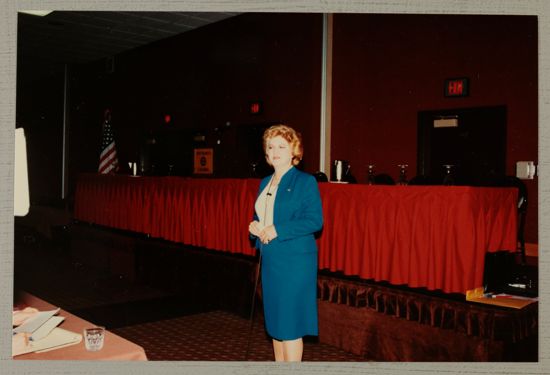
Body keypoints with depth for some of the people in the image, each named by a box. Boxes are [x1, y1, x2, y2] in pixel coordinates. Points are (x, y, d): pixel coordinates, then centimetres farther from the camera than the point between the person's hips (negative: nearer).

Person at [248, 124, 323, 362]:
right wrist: (254, 226, 0)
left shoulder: (305, 181, -7)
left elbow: (315, 220, -16)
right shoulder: (265, 183, 14)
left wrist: (278, 230, -20)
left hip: (294, 262, -7)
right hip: (270, 260, 7)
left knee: (290, 321, -4)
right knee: (274, 319, 14)